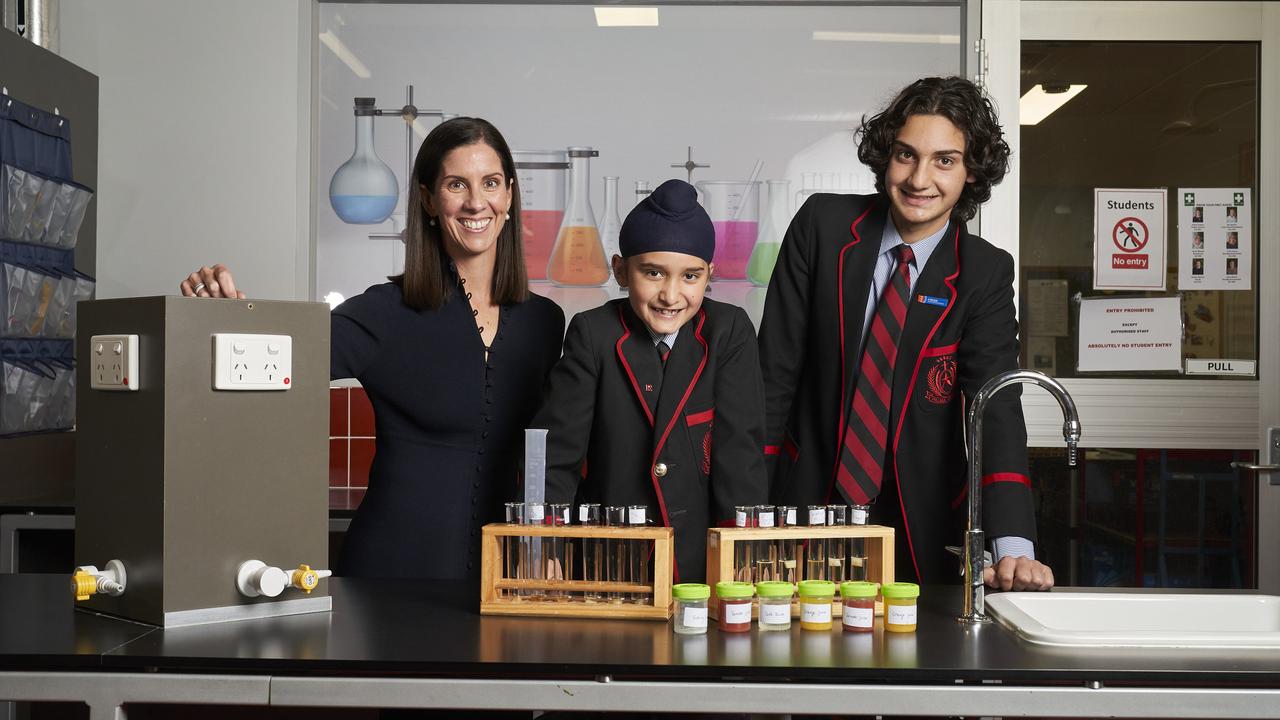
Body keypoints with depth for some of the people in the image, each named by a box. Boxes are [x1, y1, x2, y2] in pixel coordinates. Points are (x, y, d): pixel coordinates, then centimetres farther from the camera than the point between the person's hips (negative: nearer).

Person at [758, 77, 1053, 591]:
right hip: (807, 501, 0)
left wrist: (1013, 546, -29)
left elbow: (997, 404, -15)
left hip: (920, 527, 0)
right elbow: (776, 367, -4)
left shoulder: (985, 273, -5)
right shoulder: (822, 225, -5)